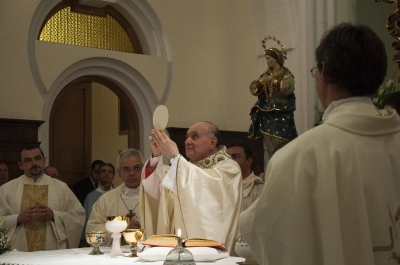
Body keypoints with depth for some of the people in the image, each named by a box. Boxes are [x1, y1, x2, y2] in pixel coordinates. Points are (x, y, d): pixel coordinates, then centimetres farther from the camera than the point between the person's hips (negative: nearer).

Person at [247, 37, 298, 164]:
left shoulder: (286, 74, -3)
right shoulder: (265, 74, 13)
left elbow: (288, 87, -21)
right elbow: (253, 89, 4)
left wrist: (273, 80, -23)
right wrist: (262, 81, -15)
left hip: (281, 114, -6)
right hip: (267, 114, 6)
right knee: (269, 145, 6)